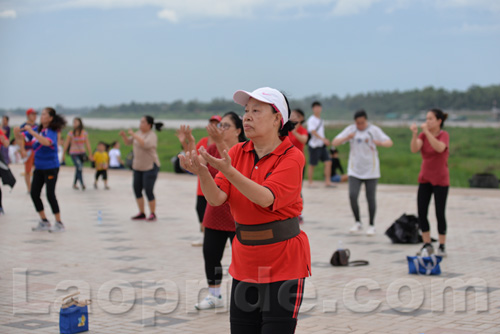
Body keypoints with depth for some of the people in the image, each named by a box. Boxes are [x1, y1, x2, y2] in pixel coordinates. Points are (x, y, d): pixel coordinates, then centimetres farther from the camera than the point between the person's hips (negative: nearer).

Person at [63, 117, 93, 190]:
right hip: (74, 154, -3)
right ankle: (82, 184, -16)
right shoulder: (70, 133, -6)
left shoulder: (84, 133, 0)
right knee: (79, 168, -18)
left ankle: (74, 184, 27)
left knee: (78, 169, 11)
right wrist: (64, 154, 4)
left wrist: (90, 154, -2)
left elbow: (87, 144, 1)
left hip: (82, 153, 3)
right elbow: (66, 144, 1)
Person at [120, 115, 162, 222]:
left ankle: (153, 214, 5)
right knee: (137, 189, 7)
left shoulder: (152, 135, -13)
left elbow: (146, 144, -32)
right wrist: (124, 135, -5)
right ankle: (142, 213, 18)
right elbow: (128, 142, 16)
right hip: (138, 166, 8)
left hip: (150, 166, -8)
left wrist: (134, 135, -29)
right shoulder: (139, 133, 9)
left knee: (148, 191, -8)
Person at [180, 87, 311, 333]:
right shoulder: (237, 152, 5)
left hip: (283, 265, -5)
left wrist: (228, 170, -35)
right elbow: (216, 198, -7)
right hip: (245, 264, 5)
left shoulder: (292, 157, -11)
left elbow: (266, 198, -25)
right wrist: (202, 172, -27)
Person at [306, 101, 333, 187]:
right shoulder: (311, 120, -10)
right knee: (312, 164, -1)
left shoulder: (321, 120, 14)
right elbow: (313, 131, -22)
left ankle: (327, 181, 3)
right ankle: (310, 183, 8)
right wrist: (323, 139, -29)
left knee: (328, 162, -1)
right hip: (314, 145, -7)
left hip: (322, 145, 7)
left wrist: (325, 140, 17)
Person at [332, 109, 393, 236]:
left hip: (371, 171, -1)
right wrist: (347, 137, -23)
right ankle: (357, 223, 8)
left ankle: (372, 225, 15)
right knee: (352, 196, -10)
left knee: (370, 198, 1)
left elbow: (389, 142, -12)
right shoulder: (350, 130, 1)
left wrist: (379, 142, -35)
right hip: (354, 171, 1)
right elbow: (334, 142, -4)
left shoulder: (374, 130, -3)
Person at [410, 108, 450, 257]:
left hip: (440, 180, -5)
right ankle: (427, 245, 11)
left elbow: (440, 148, -32)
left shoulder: (444, 135, -10)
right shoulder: (423, 135, 4)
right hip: (425, 179, 5)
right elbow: (414, 149, -14)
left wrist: (427, 132, -34)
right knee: (421, 213, 0)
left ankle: (442, 246, 10)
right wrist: (414, 134, -28)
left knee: (440, 213, -2)